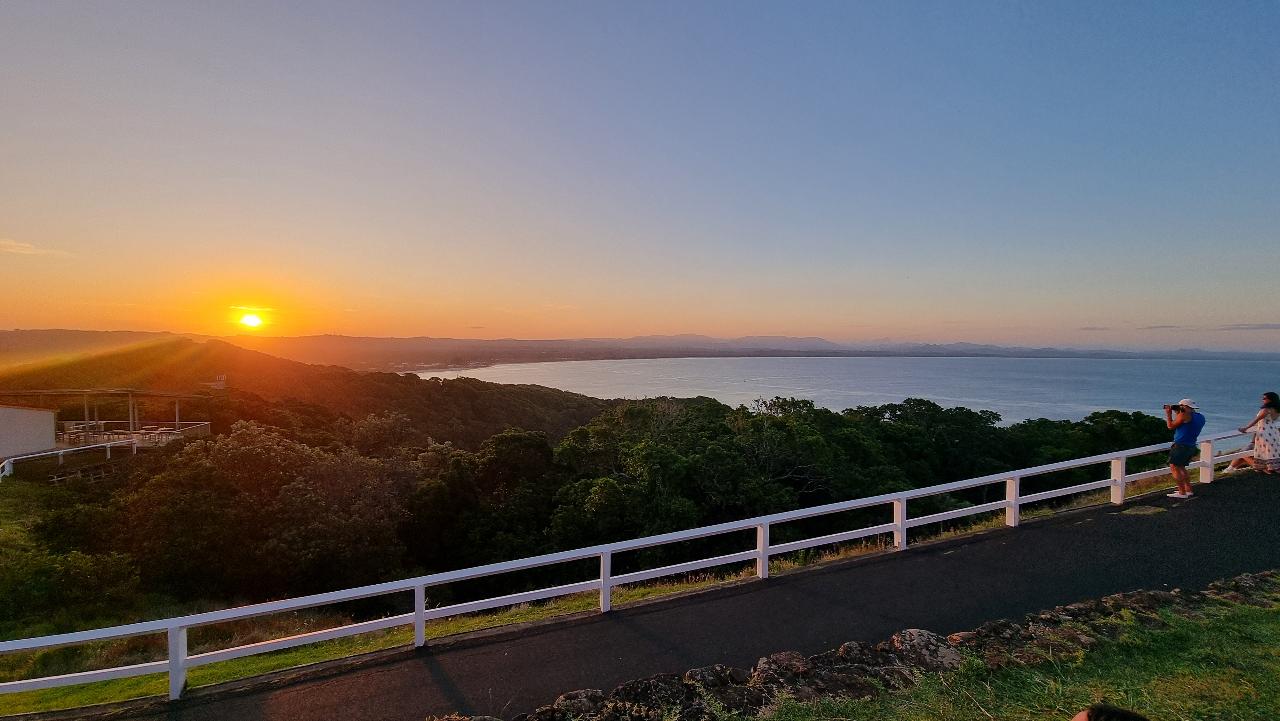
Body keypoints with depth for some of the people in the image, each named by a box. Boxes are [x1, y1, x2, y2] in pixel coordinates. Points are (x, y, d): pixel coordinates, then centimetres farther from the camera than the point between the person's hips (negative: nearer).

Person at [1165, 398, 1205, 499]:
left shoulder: (1184, 415, -14)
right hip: (1191, 446, 9)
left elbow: (1170, 426, -7)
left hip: (1181, 445, -9)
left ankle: (1182, 493, -9)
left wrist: (1168, 414, 5)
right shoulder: (1201, 417, 12)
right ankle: (1188, 490, 22)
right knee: (1181, 467, 21)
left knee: (1174, 468, -5)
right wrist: (1177, 414, 20)